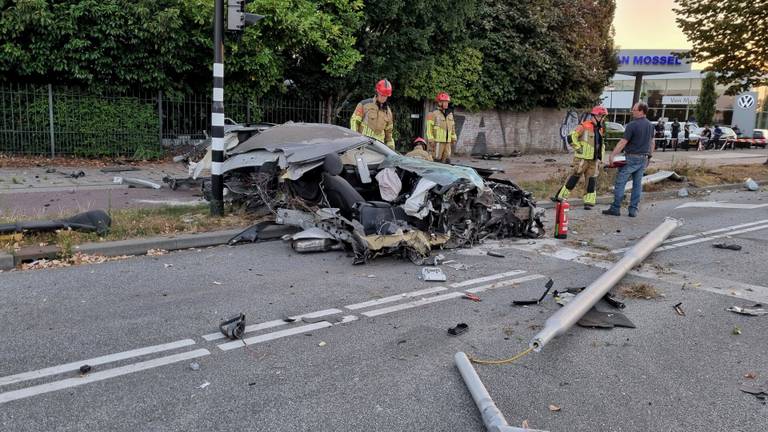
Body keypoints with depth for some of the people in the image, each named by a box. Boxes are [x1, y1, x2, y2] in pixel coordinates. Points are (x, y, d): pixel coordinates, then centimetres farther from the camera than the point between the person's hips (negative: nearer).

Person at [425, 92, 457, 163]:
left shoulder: (450, 114, 17)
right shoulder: (434, 114, -6)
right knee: (437, 161, -5)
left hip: (447, 142, 7)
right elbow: (429, 128, -11)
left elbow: (453, 127, 23)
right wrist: (431, 140, -16)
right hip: (437, 142, -7)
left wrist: (453, 138, 18)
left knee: (447, 160, 7)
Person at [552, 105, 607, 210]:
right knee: (574, 177, -4)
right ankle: (560, 196, 6)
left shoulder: (600, 129, 15)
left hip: (594, 160, 7)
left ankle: (589, 202, 10)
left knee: (592, 181, 5)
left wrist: (601, 155, 19)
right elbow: (571, 137, -16)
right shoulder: (584, 126, -9)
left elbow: (602, 144, 29)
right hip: (582, 158, -7)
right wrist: (578, 148, -15)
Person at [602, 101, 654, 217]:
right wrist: (650, 155, 25)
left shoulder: (632, 125, -14)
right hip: (644, 159, 7)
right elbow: (652, 143, 16)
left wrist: (612, 155, -15)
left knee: (620, 182, 0)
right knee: (637, 184, 9)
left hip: (632, 158, -7)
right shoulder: (650, 125, 10)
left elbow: (623, 142, -17)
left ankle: (615, 208, 0)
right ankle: (633, 210, 10)